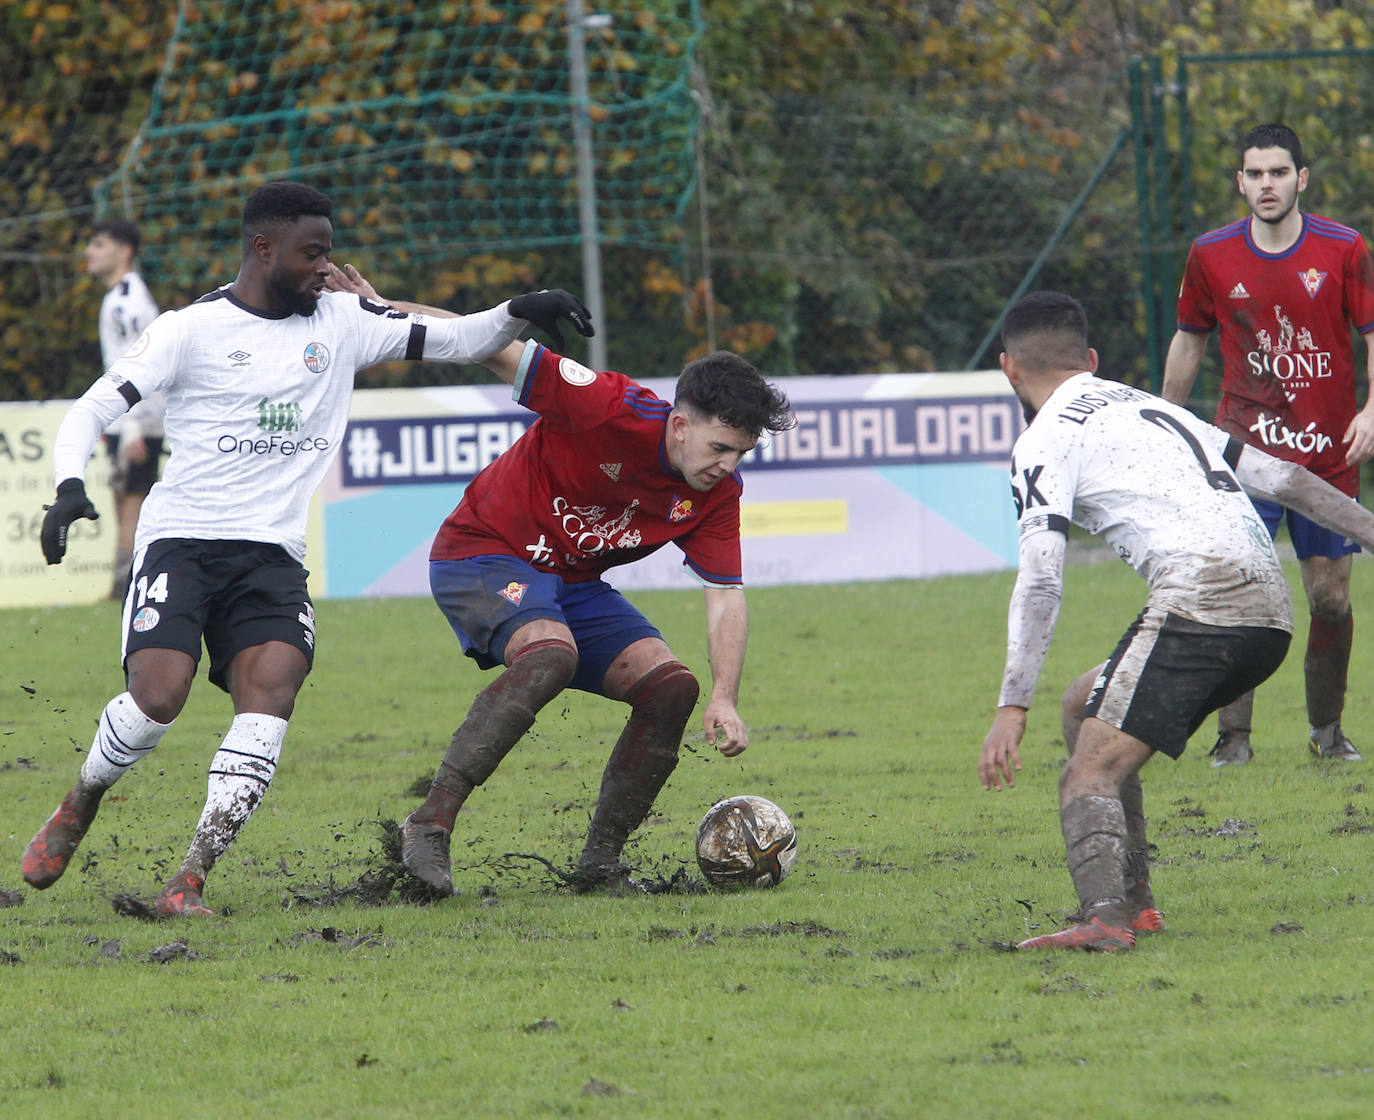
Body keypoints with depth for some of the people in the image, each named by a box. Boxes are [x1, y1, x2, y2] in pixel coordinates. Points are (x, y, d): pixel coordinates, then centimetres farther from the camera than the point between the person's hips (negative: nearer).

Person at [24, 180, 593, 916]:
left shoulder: (341, 322, 11)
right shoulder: (193, 329, -1)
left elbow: (452, 342, 13)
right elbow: (93, 409, -4)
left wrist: (519, 314, -6)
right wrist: (69, 485, -21)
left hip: (272, 553, 4)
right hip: (180, 542, -3)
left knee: (272, 691, -20)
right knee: (158, 696, -20)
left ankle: (190, 881, -19)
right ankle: (77, 808, 12)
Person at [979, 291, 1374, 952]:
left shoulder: (1044, 442, 5)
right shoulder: (1149, 406, 28)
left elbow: (1041, 583, -8)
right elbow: (1284, 479, 26)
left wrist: (1011, 710, -12)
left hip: (1198, 594, -8)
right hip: (1270, 607, 8)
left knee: (1090, 775, -13)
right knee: (1085, 705, 25)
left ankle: (1104, 917, -38)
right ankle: (1133, 899, 22)